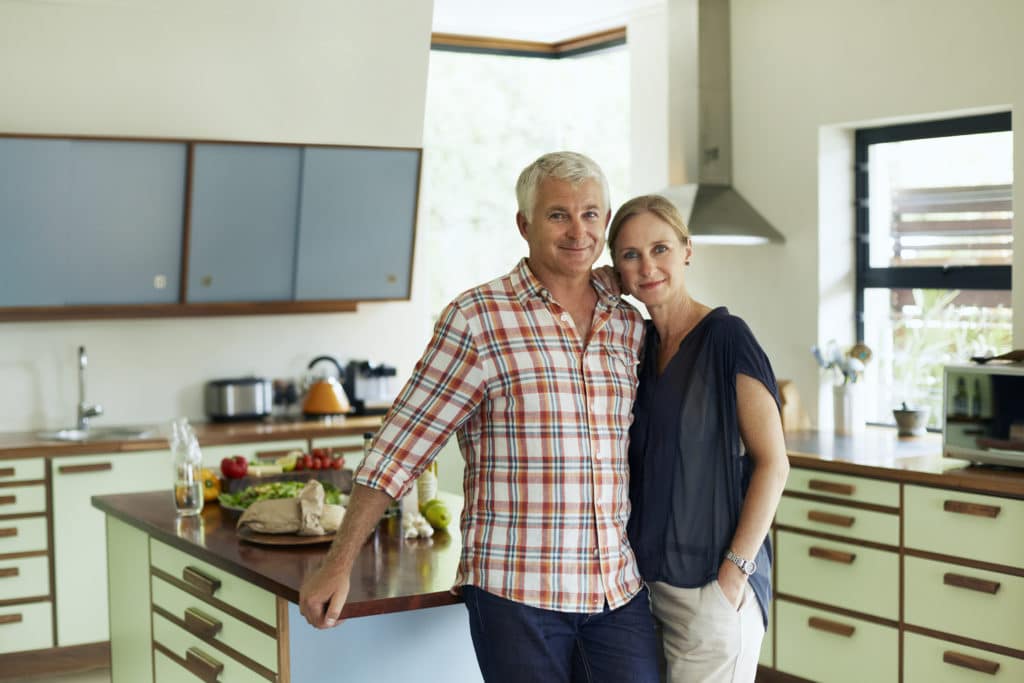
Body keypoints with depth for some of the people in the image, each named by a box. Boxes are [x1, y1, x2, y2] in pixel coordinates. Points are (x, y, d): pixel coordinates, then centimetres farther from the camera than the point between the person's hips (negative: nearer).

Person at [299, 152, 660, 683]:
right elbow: (402, 445, -6)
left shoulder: (631, 328, 9)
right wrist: (338, 564, -7)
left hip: (620, 592, 5)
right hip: (515, 592, -4)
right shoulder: (478, 318, -6)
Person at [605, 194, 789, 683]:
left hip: (710, 582, -6)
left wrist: (734, 572, -15)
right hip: (646, 577, 6)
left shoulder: (725, 337, -11)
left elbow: (772, 464, -12)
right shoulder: (638, 344, 8)